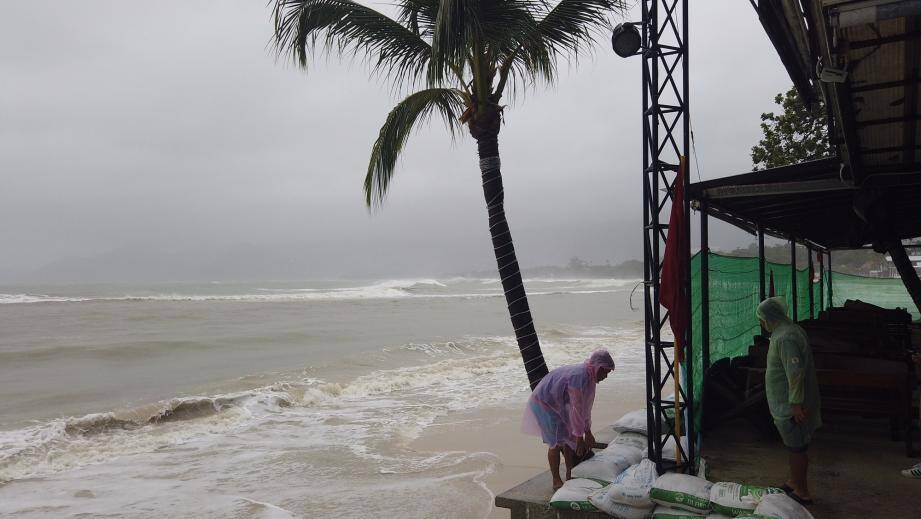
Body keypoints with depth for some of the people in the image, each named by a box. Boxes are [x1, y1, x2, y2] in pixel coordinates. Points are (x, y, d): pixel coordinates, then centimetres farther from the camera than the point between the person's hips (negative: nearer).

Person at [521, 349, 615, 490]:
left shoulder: (589, 377, -1)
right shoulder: (578, 377, -31)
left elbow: (586, 407, 7)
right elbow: (576, 409, -29)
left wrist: (588, 433, 10)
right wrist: (579, 438, -24)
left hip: (557, 404, 10)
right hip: (543, 403, -10)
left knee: (569, 437, 9)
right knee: (556, 442, -9)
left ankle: (570, 475, 21)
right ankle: (556, 481, 3)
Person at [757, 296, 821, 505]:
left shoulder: (785, 338, -23)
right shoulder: (792, 330, 11)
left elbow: (795, 372, -28)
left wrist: (796, 404, -25)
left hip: (790, 405, -10)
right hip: (787, 403, 10)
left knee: (796, 448, 1)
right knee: (795, 446, 20)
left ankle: (802, 493, 11)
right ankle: (794, 483, 34)